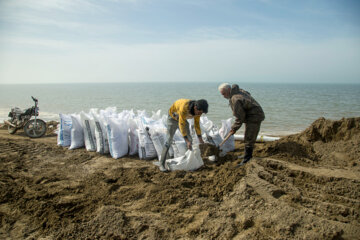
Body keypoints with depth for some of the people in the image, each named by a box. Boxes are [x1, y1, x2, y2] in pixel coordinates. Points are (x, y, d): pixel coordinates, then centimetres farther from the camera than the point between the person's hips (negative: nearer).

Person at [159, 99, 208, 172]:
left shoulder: (198, 109, -20)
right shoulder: (184, 107, -41)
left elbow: (197, 123, -5)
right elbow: (181, 124, -37)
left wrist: (200, 138, -4)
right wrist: (186, 141, -39)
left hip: (182, 119, 6)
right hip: (173, 118, -6)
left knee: (189, 140, 1)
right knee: (169, 140, -15)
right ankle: (162, 164, -12)